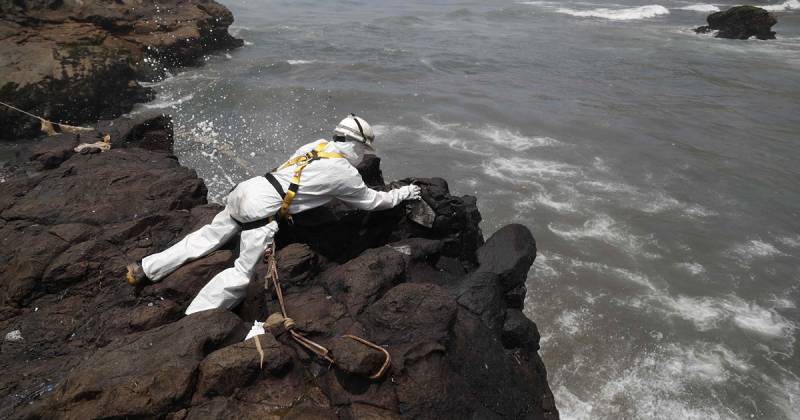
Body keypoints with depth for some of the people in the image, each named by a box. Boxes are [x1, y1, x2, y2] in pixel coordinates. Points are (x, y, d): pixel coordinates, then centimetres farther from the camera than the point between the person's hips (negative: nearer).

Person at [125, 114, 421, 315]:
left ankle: (144, 270, 19)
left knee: (208, 237, 15)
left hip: (247, 189, 8)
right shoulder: (344, 172, -1)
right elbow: (372, 201, 12)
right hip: (263, 207, -8)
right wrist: (402, 193, 27)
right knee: (242, 273, -5)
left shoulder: (316, 145, 17)